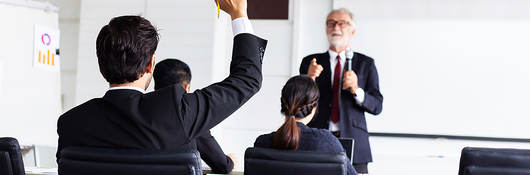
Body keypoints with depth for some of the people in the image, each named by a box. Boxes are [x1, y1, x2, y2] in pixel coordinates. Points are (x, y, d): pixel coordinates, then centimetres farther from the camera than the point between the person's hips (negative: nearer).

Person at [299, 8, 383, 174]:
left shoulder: (365, 64, 7)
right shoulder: (310, 62, 9)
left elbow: (377, 106, 1)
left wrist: (356, 90, -16)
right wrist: (309, 79, -13)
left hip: (353, 143, 0)